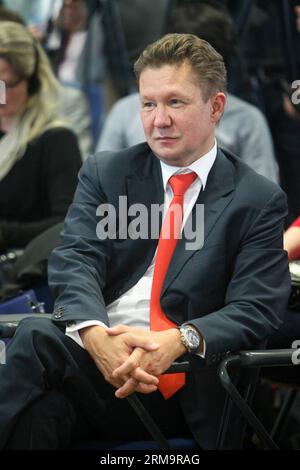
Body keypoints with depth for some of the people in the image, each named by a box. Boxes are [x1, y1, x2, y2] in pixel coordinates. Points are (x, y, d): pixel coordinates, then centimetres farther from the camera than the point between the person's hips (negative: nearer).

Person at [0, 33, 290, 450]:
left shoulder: (259, 201, 8)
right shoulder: (104, 174, 16)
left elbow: (256, 309, -1)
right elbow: (75, 260, 1)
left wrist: (180, 341, -22)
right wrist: (96, 335, -22)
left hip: (185, 390, -3)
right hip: (93, 357, 3)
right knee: (34, 335, -35)